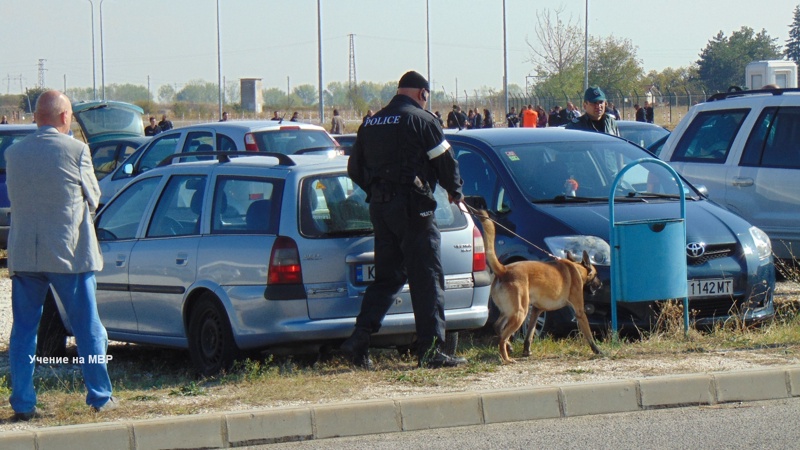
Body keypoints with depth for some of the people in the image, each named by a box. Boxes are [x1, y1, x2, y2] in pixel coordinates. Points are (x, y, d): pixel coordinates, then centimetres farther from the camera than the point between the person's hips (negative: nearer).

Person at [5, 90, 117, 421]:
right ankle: (100, 397, 11)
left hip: (24, 254, 4)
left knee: (23, 330, 8)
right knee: (88, 328, 7)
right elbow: (93, 198, 3)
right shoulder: (75, 150, -8)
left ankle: (22, 403, 5)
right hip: (69, 253, -3)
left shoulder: (13, 153, 5)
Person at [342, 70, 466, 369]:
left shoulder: (371, 123, 14)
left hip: (379, 207, 7)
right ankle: (430, 350, -3)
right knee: (427, 278, -2)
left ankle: (359, 339, 1)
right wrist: (454, 191, 11)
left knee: (387, 277, 14)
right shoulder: (422, 120, -6)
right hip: (412, 207, -7)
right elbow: (445, 161, -6)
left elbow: (355, 169, 17)